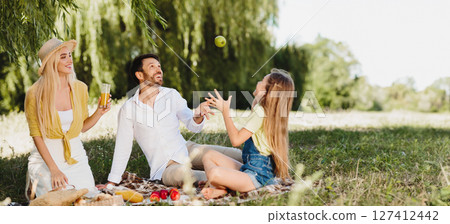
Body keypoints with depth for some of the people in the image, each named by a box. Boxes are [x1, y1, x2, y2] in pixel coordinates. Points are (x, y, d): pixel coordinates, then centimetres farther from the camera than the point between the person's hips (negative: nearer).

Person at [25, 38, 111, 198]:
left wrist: (99, 112, -10)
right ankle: (38, 184, 14)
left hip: (75, 156, 4)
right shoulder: (35, 94, -12)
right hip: (45, 157, -3)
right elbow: (36, 135, -10)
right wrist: (54, 169, -17)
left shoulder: (80, 89, 0)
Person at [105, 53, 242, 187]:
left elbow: (193, 127, -1)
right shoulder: (127, 109, -3)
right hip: (166, 168, -3)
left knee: (236, 155, -19)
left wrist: (198, 115, -24)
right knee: (180, 173, -39)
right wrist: (111, 182, 5)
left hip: (186, 150, 4)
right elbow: (122, 149, 4)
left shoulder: (172, 95, 5)